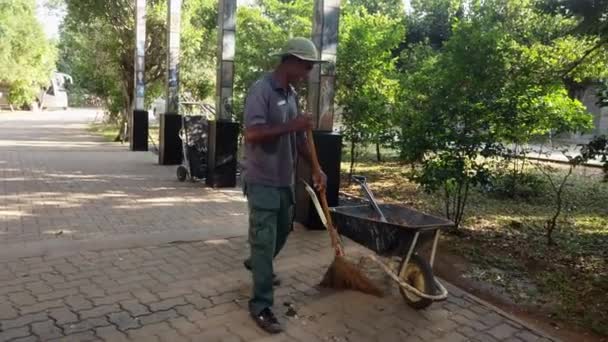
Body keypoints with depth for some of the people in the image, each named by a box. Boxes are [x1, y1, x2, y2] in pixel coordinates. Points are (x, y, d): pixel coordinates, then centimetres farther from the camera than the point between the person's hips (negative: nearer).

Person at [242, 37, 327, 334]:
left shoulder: (292, 94, 10)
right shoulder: (261, 89, -16)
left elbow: (299, 137, 14)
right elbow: (252, 133, -27)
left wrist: (316, 168, 5)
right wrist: (292, 125, -27)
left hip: (285, 180, 9)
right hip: (263, 181, -9)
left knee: (282, 231, 23)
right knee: (264, 240, -4)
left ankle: (257, 264, 50)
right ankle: (261, 305, 7)